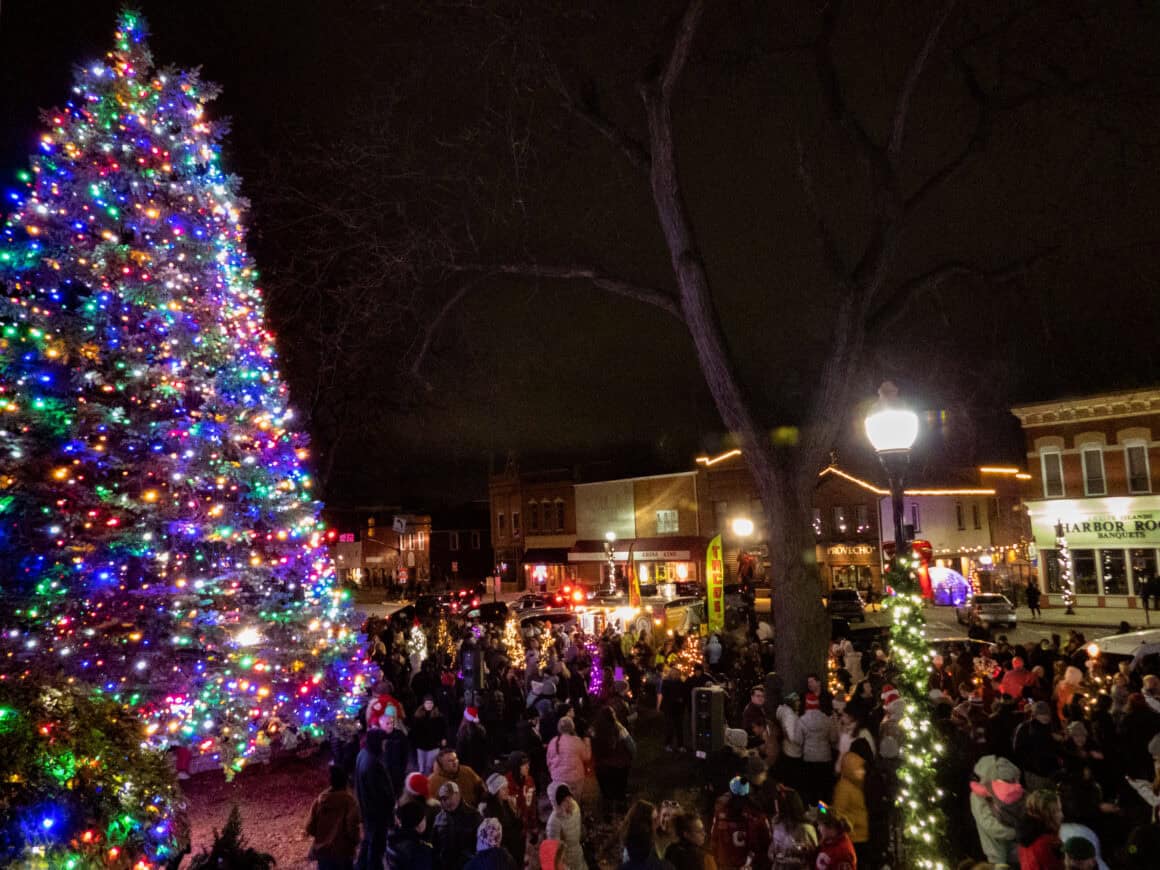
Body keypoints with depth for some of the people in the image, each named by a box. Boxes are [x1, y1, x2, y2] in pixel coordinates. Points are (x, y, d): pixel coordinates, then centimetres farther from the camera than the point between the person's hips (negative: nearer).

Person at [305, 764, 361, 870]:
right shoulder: (349, 801, -15)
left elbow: (310, 828, 0)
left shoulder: (319, 800, -2)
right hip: (343, 851, -4)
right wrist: (355, 842, 0)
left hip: (322, 850, 4)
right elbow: (352, 827, -19)